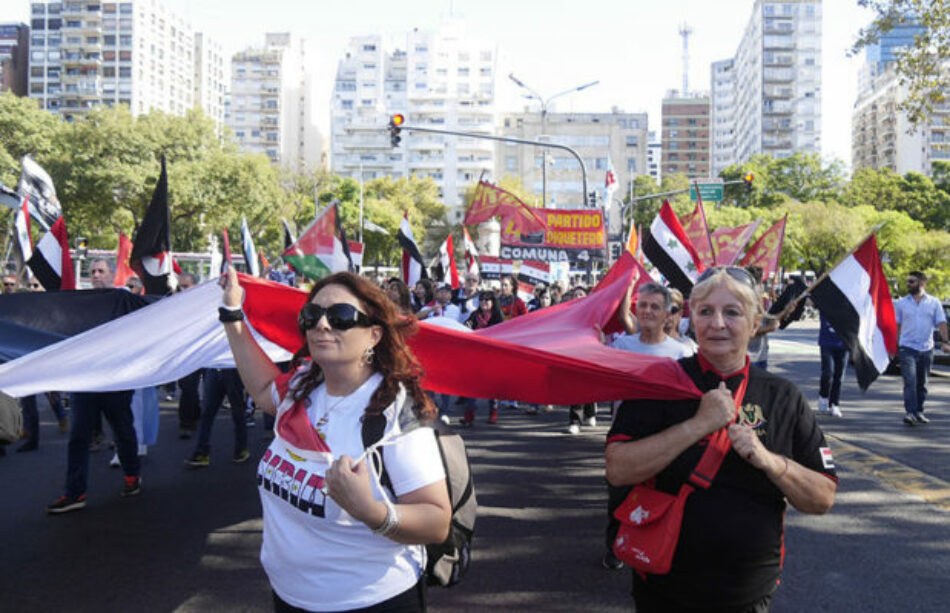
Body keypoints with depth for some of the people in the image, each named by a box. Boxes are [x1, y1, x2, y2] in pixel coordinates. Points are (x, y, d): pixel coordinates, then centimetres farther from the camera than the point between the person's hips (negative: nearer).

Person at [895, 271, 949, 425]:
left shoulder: (934, 303, 6)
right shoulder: (901, 303, 6)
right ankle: (909, 412, -18)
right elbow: (896, 325, 8)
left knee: (922, 383, 10)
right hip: (907, 348, -2)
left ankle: (919, 412, 21)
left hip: (926, 349, 2)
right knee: (910, 381, -14)